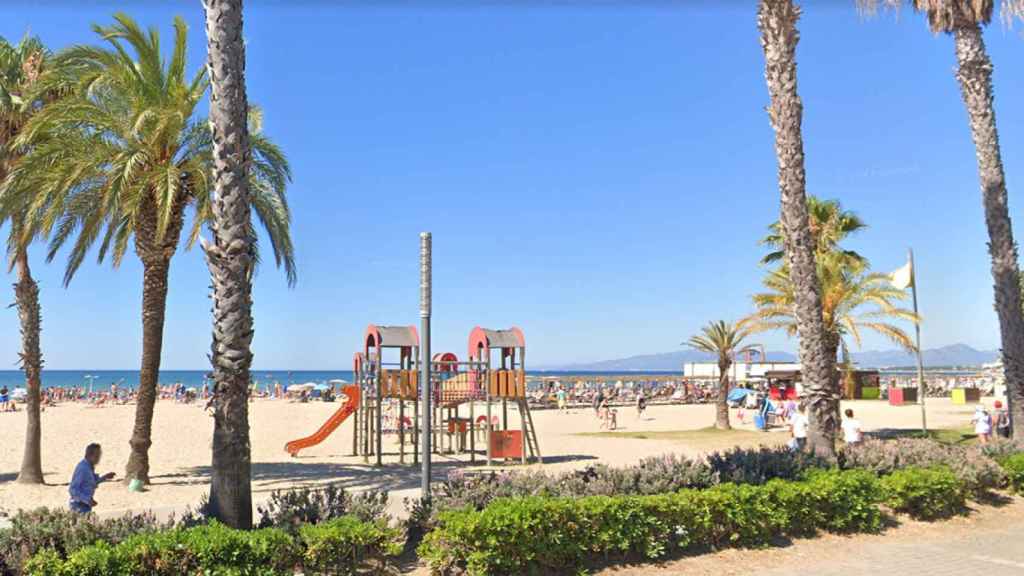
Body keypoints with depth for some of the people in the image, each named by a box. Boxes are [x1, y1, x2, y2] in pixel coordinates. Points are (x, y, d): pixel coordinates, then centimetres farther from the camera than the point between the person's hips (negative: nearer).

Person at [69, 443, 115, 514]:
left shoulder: (88, 466, 6)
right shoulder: (83, 468, -22)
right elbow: (72, 489, -23)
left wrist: (104, 477, 11)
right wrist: (87, 500, -28)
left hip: (84, 504, 9)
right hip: (80, 506, -9)